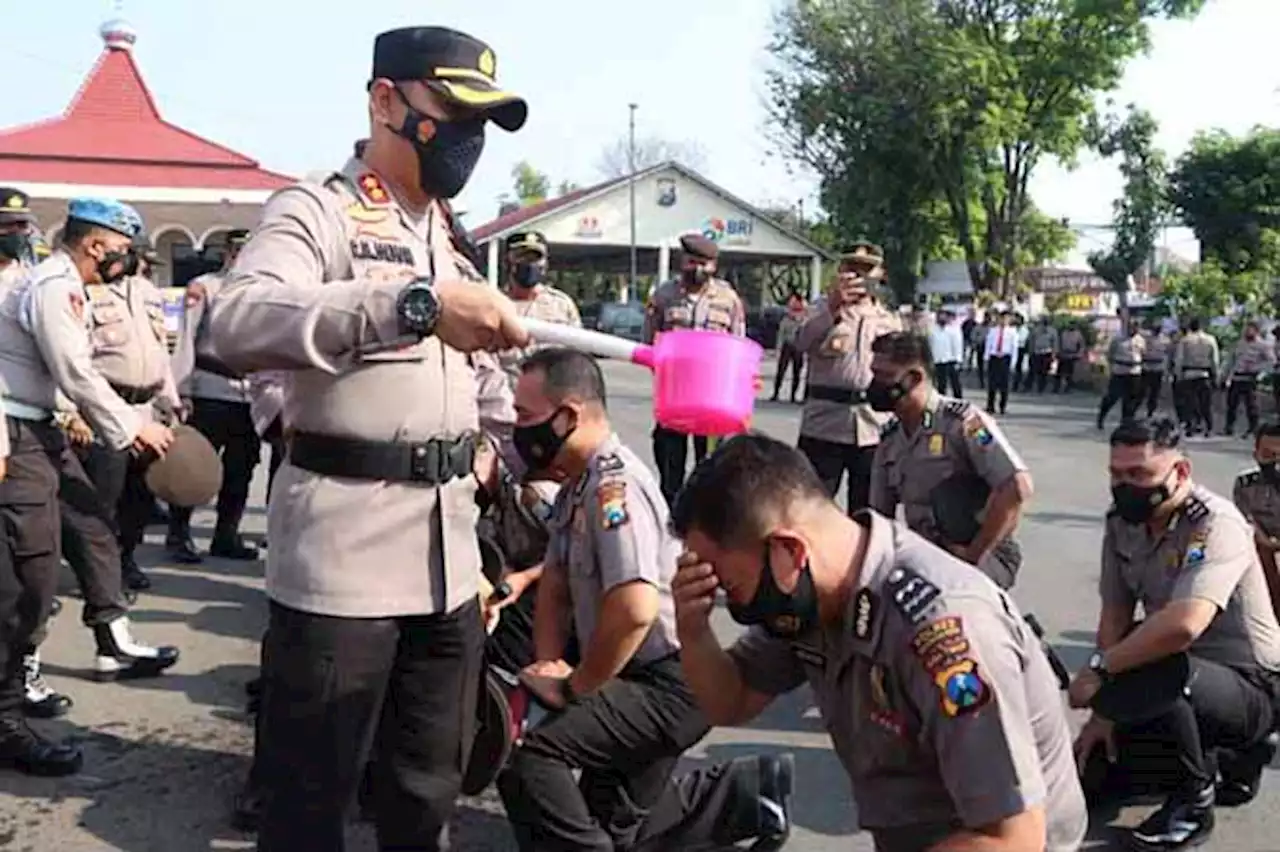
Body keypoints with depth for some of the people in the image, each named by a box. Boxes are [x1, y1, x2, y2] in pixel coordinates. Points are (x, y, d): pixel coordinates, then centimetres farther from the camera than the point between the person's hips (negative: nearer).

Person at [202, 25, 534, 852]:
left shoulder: (455, 240, 16)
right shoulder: (318, 211, -8)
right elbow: (237, 325, -29)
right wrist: (418, 305, -37)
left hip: (451, 552, 7)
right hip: (342, 552, -7)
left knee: (429, 786, 18)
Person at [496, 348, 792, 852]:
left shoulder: (615, 484, -23)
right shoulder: (576, 486, 8)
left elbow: (635, 609, -33)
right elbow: (555, 586, 13)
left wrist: (573, 687, -19)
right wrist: (548, 667, -3)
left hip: (669, 683, -10)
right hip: (634, 679, 11)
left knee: (528, 761, -27)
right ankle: (749, 791, 34)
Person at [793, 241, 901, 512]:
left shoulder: (890, 321, 14)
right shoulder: (826, 310, 8)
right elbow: (802, 342, -14)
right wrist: (833, 306, -27)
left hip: (874, 429, 2)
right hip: (824, 424, -2)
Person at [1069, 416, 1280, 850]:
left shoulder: (1215, 524, -27)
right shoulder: (1122, 522, -3)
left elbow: (1183, 624, -42)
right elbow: (1114, 615, 0)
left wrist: (1099, 669, -30)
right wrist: (1103, 711, -6)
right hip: (1183, 676, 8)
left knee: (1148, 681, -37)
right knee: (1094, 777, 7)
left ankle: (1195, 800, -9)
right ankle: (1227, 755, 25)